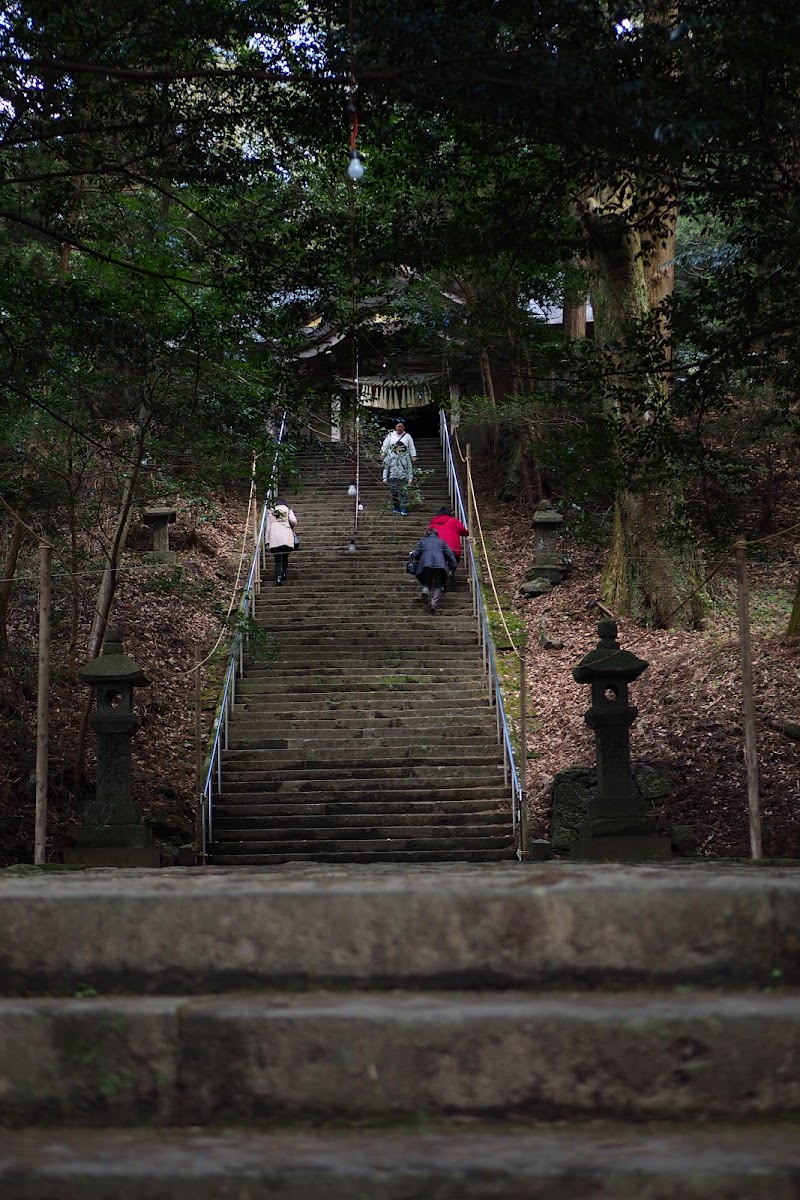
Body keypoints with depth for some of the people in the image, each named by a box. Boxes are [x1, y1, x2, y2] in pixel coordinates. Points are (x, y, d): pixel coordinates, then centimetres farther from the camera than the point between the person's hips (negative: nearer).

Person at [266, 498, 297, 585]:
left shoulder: (271, 513, 17)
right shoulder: (288, 511, 14)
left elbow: (268, 527, 11)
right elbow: (293, 521, -5)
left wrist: (267, 541, 12)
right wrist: (292, 527, 17)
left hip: (275, 539, 0)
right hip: (287, 538, 0)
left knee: (277, 560, 1)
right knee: (285, 557, 17)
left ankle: (278, 579, -12)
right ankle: (284, 574, 12)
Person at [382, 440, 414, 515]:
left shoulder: (406, 456, 6)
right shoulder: (390, 456, 3)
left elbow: (409, 468, 9)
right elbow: (386, 467, 5)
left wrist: (410, 477, 4)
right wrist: (385, 478, 0)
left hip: (403, 478, 0)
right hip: (393, 478, 0)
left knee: (404, 493, -8)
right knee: (394, 494, 3)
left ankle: (403, 510, -6)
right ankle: (396, 508, 18)